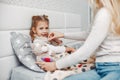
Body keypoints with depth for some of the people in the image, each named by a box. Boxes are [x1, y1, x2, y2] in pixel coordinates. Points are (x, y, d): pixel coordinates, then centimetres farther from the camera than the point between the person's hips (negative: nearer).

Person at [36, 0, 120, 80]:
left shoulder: (105, 12, -16)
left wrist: (56, 65, -6)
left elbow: (85, 52, -17)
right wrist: (63, 35, 30)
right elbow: (90, 35, 27)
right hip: (102, 68, 8)